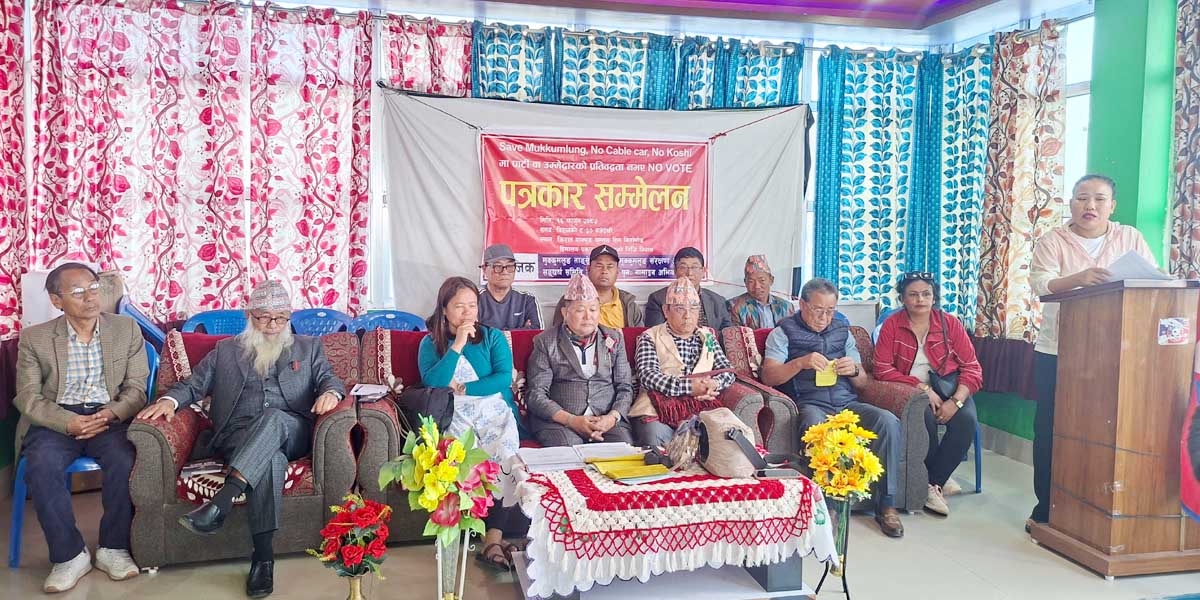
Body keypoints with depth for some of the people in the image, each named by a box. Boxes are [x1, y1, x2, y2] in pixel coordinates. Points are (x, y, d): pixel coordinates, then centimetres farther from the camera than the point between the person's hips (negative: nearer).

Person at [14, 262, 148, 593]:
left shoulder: (127, 329, 7)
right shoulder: (34, 338, 5)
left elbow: (136, 388, 5)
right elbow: (28, 397, 0)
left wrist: (110, 414, -17)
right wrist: (68, 422, -18)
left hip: (110, 417, 0)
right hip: (56, 420, 0)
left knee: (124, 461, -30)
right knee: (42, 466, -30)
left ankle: (113, 548, -11)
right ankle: (69, 554, -14)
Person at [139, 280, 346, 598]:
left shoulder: (309, 347, 22)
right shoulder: (225, 350, 24)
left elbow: (330, 379, 12)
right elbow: (194, 384, 18)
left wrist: (330, 392, -13)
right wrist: (170, 399, -6)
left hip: (291, 431, 0)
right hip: (238, 434, 0)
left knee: (272, 416, -38)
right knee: (271, 457, -37)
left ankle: (220, 502, -44)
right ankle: (263, 556, -38)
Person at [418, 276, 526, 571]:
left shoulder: (493, 337, 13)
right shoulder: (430, 343, 12)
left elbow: (504, 378, 0)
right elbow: (432, 383, -6)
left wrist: (462, 389, -5)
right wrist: (457, 344, -10)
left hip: (496, 412, 1)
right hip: (454, 417, 0)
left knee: (502, 458, -31)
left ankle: (492, 540, -29)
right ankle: (496, 537, -25)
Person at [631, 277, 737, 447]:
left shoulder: (707, 336, 24)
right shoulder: (650, 337, 10)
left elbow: (727, 370, 16)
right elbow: (648, 376, -5)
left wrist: (714, 385, -9)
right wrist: (689, 387, -17)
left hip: (700, 410, 3)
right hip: (658, 412, -3)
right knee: (656, 438, -35)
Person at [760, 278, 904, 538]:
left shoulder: (842, 331, 23)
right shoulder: (784, 332, 11)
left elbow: (863, 382, 21)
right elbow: (768, 376, -1)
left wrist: (854, 370, -3)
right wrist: (801, 363, -16)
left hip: (847, 402, 4)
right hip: (809, 403, -4)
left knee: (888, 421, -25)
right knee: (816, 427, -39)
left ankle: (885, 503, -17)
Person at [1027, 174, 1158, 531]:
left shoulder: (1130, 238, 9)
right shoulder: (1054, 240, 1)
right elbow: (1040, 282, -16)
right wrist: (1078, 278, -35)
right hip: (1057, 352, -1)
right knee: (1051, 428, 2)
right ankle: (1046, 509, 13)